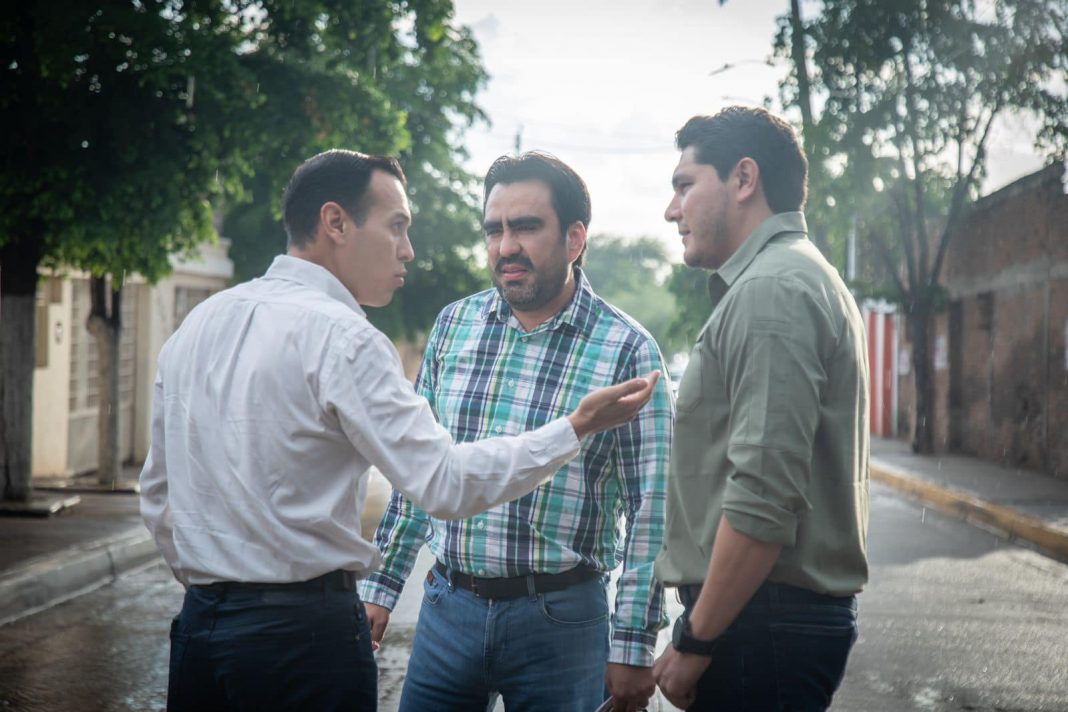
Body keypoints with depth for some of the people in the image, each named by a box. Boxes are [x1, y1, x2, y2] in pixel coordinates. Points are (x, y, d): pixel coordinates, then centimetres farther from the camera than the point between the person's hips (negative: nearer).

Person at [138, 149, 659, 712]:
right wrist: (576, 428, -12)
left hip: (197, 624, 7)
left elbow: (157, 496, 15)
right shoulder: (342, 338, -14)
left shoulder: (196, 324, 9)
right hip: (302, 634, -7)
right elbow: (446, 485, -19)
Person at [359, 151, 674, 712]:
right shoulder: (453, 325, 5)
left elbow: (650, 510, -7)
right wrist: (381, 585, 10)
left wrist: (633, 645, -9)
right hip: (447, 608, 4)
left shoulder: (626, 349, -7)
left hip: (560, 619, -3)